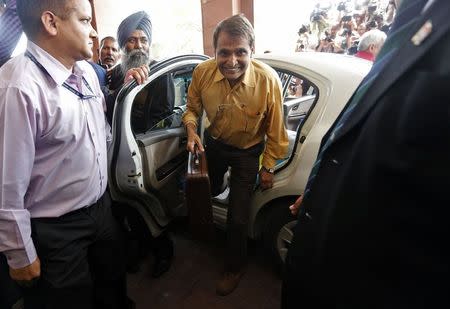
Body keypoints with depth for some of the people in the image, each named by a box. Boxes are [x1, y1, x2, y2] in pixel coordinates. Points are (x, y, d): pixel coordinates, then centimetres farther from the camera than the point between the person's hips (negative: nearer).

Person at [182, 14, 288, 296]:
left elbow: (275, 130, -18)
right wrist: (191, 129, -24)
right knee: (208, 191, 30)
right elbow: (192, 108, -4)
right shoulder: (203, 73, -23)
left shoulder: (268, 80, -31)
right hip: (214, 143, 3)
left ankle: (235, 267, 32)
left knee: (238, 217, 2)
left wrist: (268, 167, -11)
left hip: (248, 151, -3)